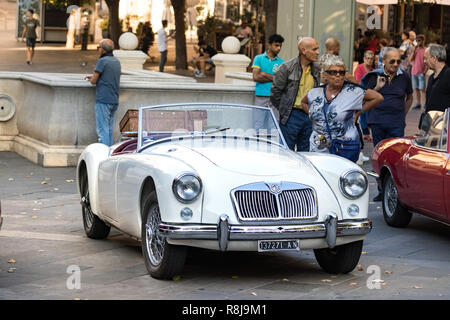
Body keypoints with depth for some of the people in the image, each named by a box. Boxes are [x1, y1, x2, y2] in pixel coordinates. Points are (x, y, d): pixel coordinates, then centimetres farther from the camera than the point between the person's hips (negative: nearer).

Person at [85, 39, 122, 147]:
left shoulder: (102, 61, -10)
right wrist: (94, 77, 21)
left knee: (102, 130, -6)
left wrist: (92, 79, 13)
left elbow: (94, 81, -9)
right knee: (109, 130, 11)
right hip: (114, 100, 8)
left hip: (103, 100, -8)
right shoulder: (116, 62, 14)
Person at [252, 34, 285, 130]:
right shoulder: (259, 58, 8)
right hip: (261, 96, -1)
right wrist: (273, 78, -3)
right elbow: (256, 77, -3)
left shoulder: (281, 62, 10)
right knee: (259, 126, -1)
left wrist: (264, 74, -7)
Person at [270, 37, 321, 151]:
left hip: (310, 116, 5)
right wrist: (284, 110, 2)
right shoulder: (287, 67, -8)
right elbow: (275, 92, -4)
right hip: (291, 116, -4)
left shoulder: (317, 69, 7)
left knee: (305, 152, 10)